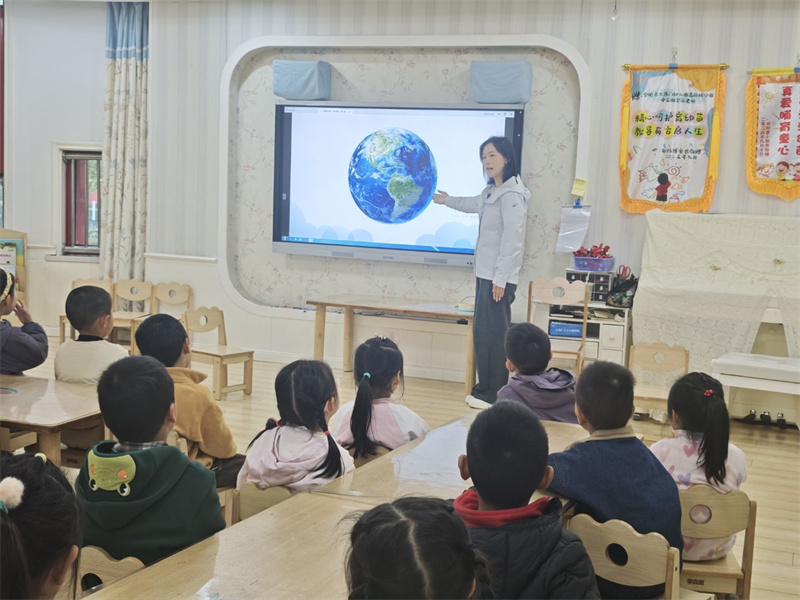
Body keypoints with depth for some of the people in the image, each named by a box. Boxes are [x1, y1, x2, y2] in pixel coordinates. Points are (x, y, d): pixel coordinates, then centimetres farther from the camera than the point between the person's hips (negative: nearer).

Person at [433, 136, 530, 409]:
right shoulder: (492, 192, 16)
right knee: (483, 332, 10)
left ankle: (492, 395, -4)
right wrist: (447, 200, 54)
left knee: (493, 334, -9)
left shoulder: (512, 195, -14)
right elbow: (474, 204, 38)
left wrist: (500, 278, -20)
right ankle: (485, 390, 15)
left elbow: (512, 240, -20)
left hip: (499, 277, -10)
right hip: (485, 274, 10)